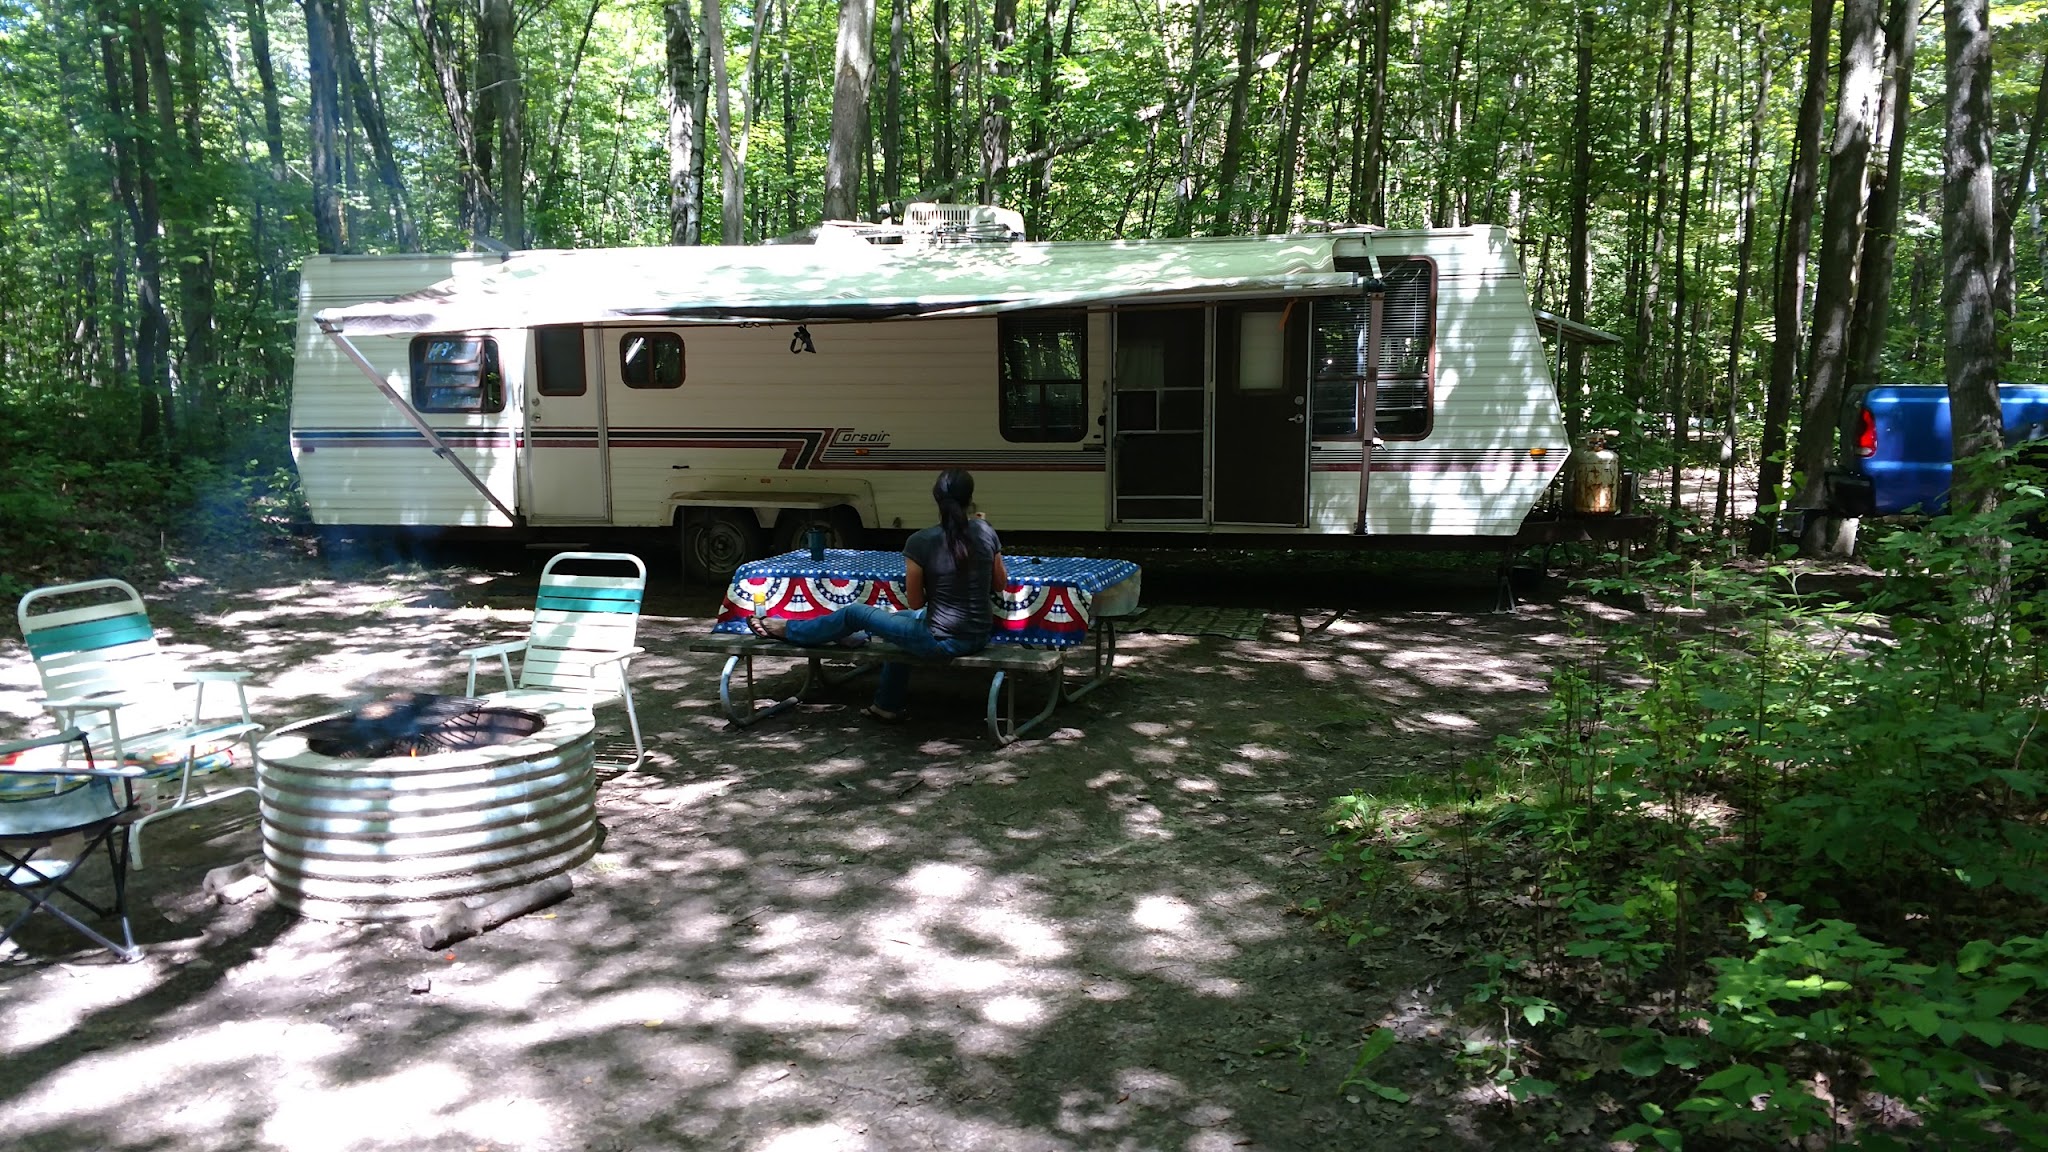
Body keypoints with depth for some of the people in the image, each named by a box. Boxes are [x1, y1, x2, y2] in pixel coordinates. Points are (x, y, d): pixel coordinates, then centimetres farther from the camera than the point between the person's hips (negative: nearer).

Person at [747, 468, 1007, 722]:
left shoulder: (920, 542, -16)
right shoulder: (986, 532, -4)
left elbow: (915, 603, -7)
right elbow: (1001, 583, 11)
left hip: (943, 641, -5)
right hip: (979, 637, 6)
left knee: (855, 614, 15)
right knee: (901, 623, 35)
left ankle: (786, 630, 39)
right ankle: (887, 705, 50)